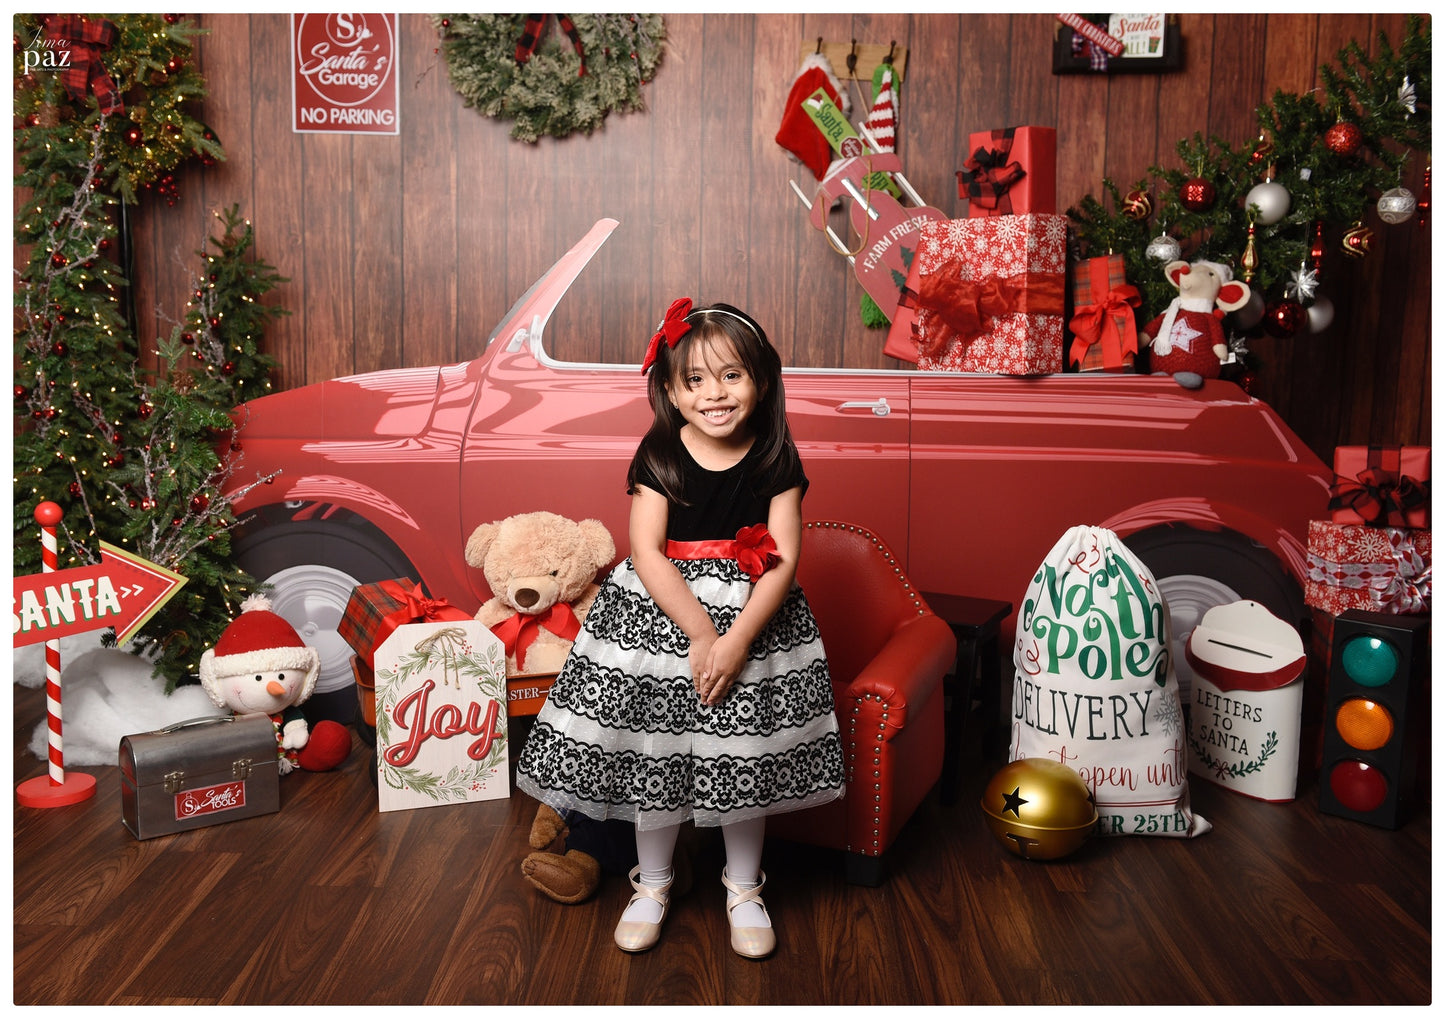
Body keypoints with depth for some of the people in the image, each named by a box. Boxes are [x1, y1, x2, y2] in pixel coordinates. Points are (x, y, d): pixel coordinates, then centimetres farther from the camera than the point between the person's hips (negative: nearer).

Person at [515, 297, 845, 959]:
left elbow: (784, 561, -9)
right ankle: (653, 885, 29)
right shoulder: (658, 457, -7)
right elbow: (647, 556, -12)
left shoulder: (776, 460, -5)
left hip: (753, 619, 1)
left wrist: (736, 640, -19)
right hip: (658, 617, 0)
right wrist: (701, 633, -19)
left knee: (745, 756, 6)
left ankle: (744, 888, 29)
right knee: (654, 754, 5)